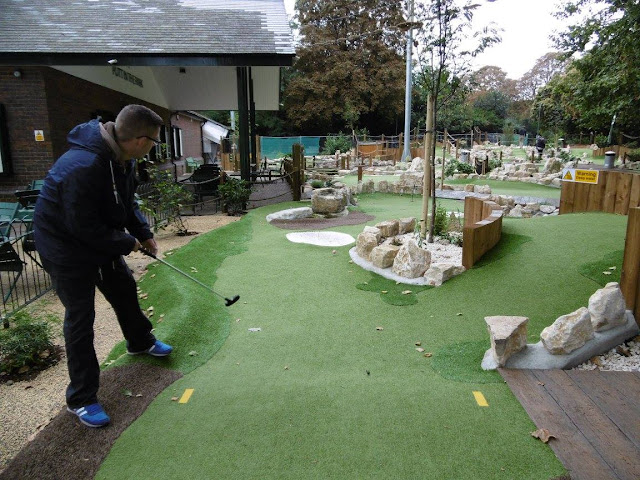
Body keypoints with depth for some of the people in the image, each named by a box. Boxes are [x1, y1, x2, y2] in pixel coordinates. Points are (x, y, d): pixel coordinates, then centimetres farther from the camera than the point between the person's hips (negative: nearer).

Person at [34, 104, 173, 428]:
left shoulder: (122, 158, -6)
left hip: (102, 240, 9)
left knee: (124, 290, 20)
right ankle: (81, 399, 12)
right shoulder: (82, 168, -36)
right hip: (66, 246, -8)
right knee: (80, 317, -2)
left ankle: (140, 342, 48)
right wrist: (127, 243, -18)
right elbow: (83, 227, -30)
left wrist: (143, 234, 0)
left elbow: (127, 202, 9)